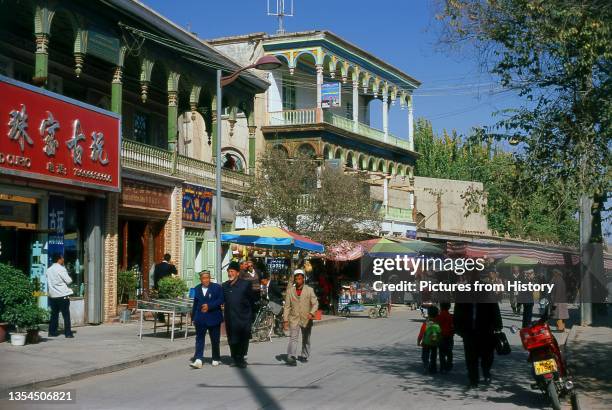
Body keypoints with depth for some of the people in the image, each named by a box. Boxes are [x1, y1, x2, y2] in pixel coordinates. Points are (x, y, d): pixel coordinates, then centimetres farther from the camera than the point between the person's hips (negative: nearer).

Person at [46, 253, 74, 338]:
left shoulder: (49, 270, 9)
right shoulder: (61, 269, -12)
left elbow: (49, 282, 16)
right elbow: (69, 281, -11)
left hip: (53, 295, 6)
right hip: (63, 295, -6)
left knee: (54, 314, 13)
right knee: (66, 315, -1)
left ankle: (52, 332, 13)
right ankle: (68, 333, -2)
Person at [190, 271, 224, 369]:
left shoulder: (217, 287, -2)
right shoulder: (197, 289, 11)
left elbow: (221, 300, -10)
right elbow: (195, 303, 15)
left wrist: (209, 306, -19)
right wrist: (193, 317, 13)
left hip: (213, 318, -3)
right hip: (200, 319, 3)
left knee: (215, 340, 7)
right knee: (199, 339, -6)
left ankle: (216, 359, 22)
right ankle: (198, 360, -13)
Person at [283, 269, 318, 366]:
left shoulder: (309, 290, 0)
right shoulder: (290, 290, 2)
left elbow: (315, 303, -5)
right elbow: (287, 306, 3)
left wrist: (311, 313, -24)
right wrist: (285, 320, -3)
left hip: (306, 319, 1)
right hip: (294, 319, -1)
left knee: (306, 339, 14)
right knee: (293, 338, -15)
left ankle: (304, 356, 31)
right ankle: (291, 357, -23)